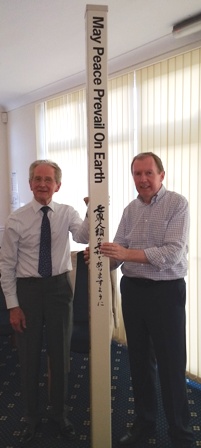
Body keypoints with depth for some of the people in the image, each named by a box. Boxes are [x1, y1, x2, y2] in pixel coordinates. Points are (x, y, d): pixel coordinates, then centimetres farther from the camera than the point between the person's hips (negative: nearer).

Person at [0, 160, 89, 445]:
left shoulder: (67, 213, -3)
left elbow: (84, 236, -23)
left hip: (59, 287, 1)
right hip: (28, 289, -1)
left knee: (60, 354, 15)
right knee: (29, 357, 13)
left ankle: (60, 414, 38)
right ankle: (31, 417, 37)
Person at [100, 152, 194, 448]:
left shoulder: (177, 204, -9)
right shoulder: (130, 209, 8)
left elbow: (173, 252, -21)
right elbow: (119, 252, 3)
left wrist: (128, 253, -29)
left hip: (166, 291, -5)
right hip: (132, 290, 6)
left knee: (171, 365, 4)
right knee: (139, 359, 18)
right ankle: (144, 420, 39)